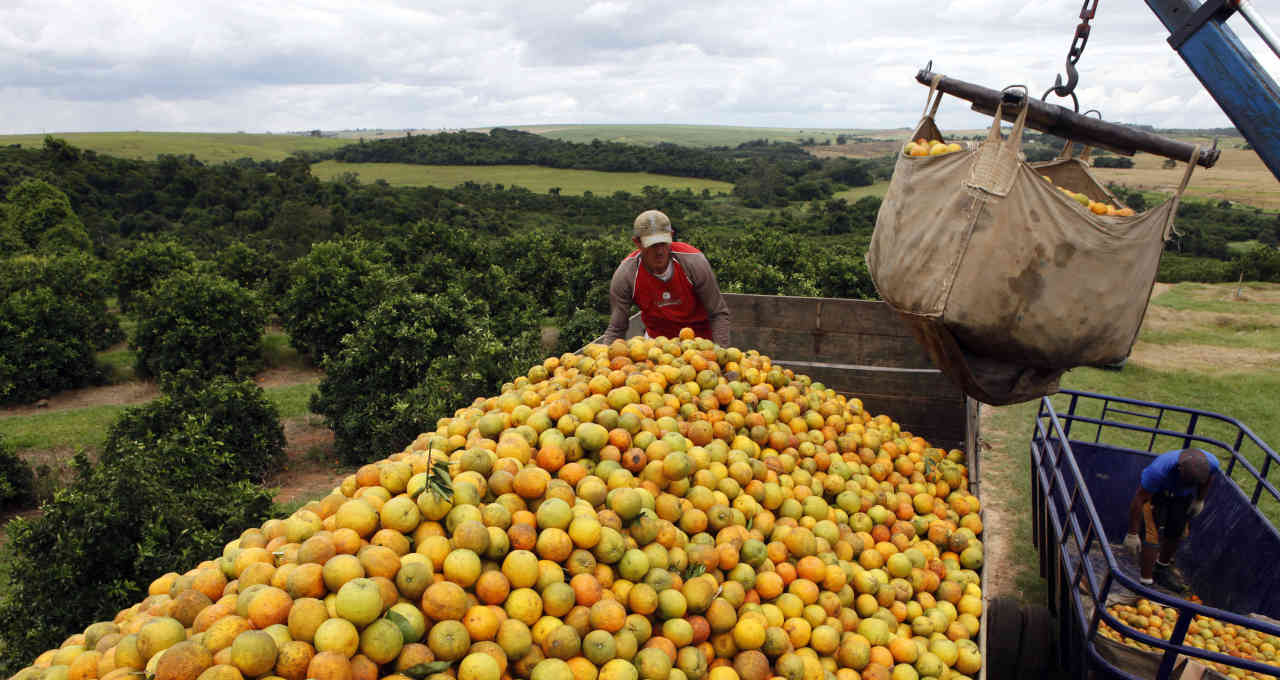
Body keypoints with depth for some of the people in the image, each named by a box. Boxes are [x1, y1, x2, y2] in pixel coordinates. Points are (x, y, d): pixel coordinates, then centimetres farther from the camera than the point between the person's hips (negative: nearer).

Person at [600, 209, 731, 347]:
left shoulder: (694, 261, -26)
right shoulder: (624, 276, -23)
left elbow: (719, 314, -18)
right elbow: (615, 330, -15)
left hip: (698, 337, -1)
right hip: (656, 337, 1)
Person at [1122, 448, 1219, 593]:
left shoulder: (1212, 463, -30)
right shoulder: (1159, 469, -43)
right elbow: (1138, 500, -32)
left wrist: (1200, 500, 9)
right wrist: (1132, 533, -27)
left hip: (1182, 497, 5)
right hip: (1155, 493, -5)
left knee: (1175, 533, 13)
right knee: (1152, 536, -14)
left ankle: (1162, 568, 37)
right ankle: (1145, 582, -8)